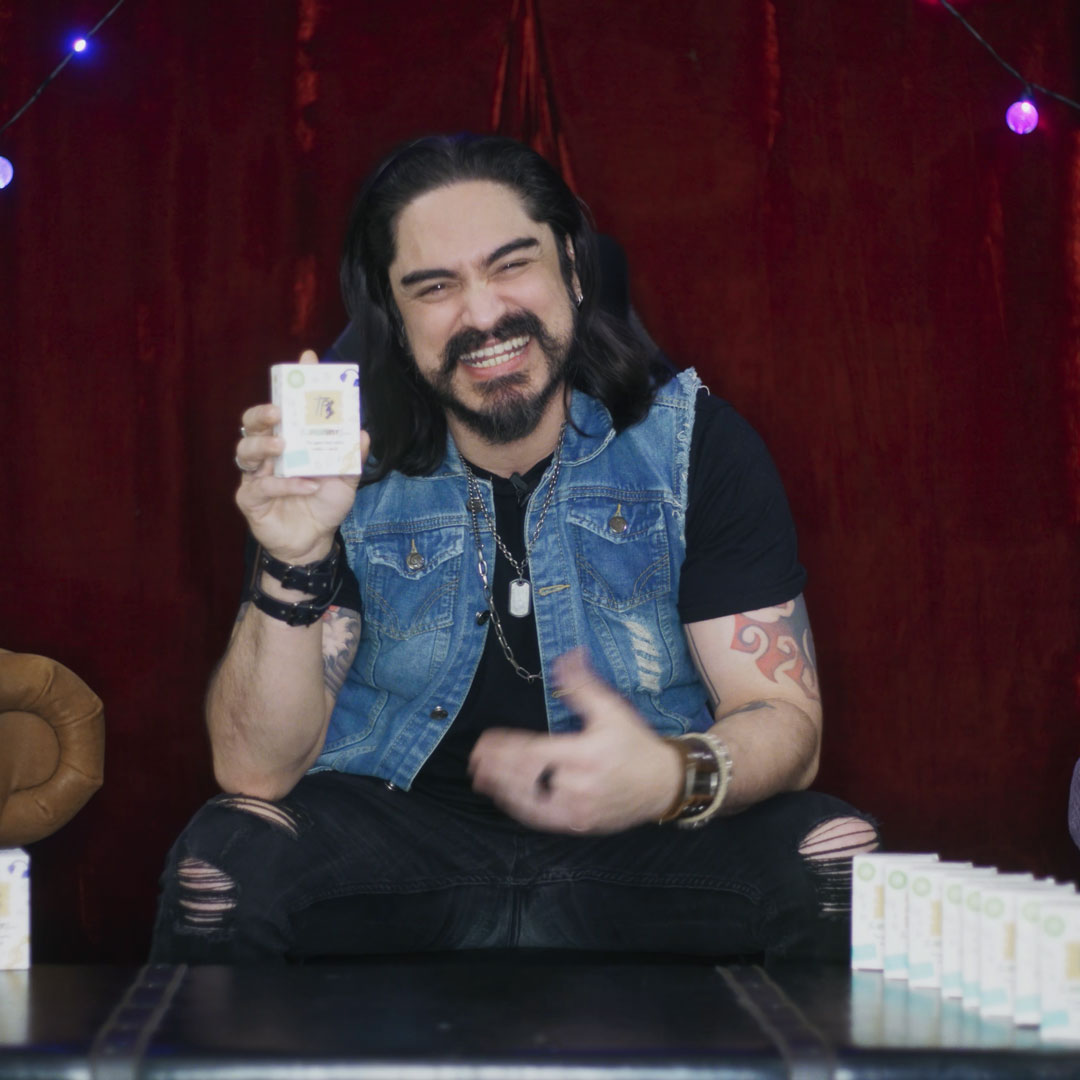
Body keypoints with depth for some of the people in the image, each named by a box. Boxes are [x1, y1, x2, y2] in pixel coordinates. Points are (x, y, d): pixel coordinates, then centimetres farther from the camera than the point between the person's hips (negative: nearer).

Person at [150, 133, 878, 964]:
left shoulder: (697, 445, -5)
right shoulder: (350, 462, -5)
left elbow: (785, 722, -9)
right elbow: (257, 770, -10)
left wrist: (676, 778, -34)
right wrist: (293, 568, -29)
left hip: (644, 844, 1)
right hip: (395, 828, 0)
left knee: (837, 860, -26)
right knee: (228, 856, -29)